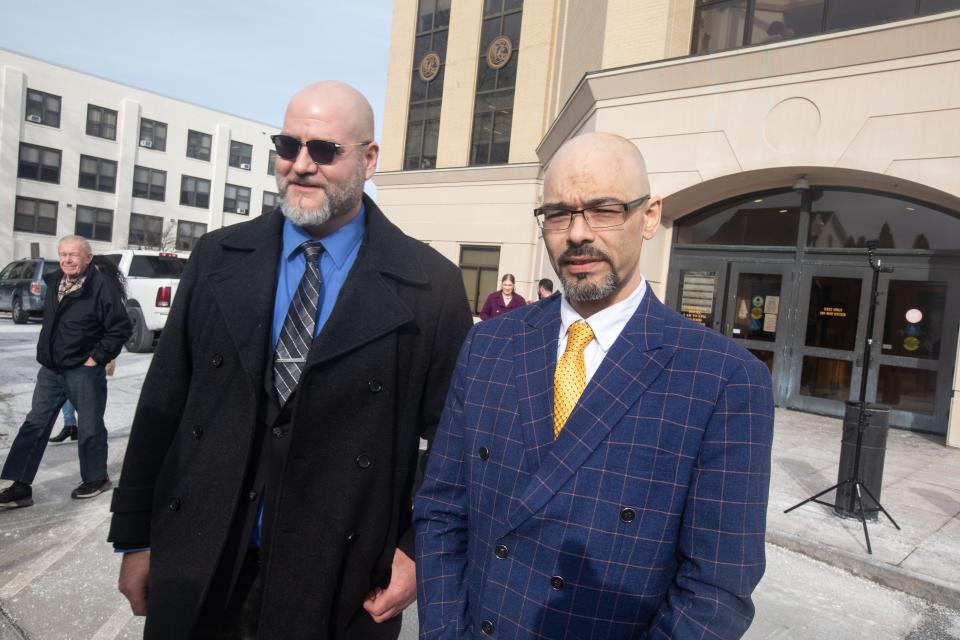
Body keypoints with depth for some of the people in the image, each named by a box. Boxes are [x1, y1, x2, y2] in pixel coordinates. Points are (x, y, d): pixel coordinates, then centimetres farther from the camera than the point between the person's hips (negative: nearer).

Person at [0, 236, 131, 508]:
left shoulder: (103, 286, -16)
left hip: (84, 371, -7)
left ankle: (96, 478, 24)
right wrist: (45, 352, 16)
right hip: (50, 370, 7)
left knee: (89, 429, 6)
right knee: (35, 426, 9)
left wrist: (97, 357, -15)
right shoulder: (54, 282, 8)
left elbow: (121, 328, -16)